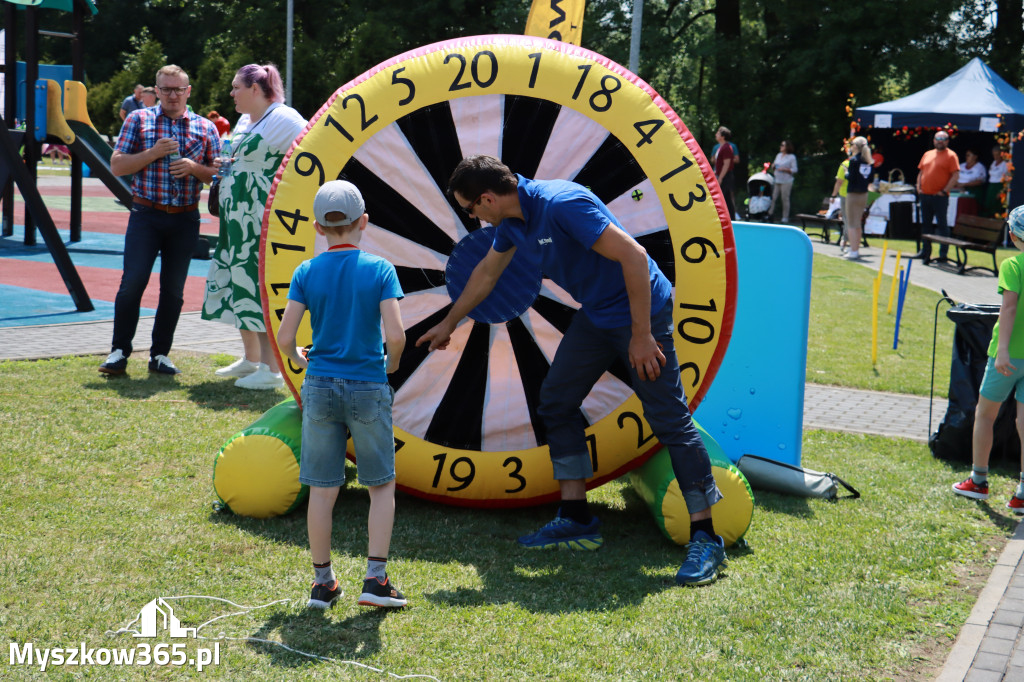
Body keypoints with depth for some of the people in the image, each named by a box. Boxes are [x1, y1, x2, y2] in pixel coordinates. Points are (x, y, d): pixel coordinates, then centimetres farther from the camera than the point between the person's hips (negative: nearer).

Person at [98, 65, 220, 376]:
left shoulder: (205, 128, 9)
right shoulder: (138, 120, 5)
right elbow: (117, 166, 1)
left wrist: (193, 167, -9)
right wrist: (153, 153, -12)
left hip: (185, 220, 2)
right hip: (146, 214, -2)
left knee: (174, 289, 5)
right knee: (133, 282, -10)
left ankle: (160, 354, 15)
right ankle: (119, 351, 2)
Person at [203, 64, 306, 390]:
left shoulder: (282, 119, -13)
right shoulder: (246, 122, 17)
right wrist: (223, 170, 14)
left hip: (267, 221, -10)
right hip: (241, 220, 10)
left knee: (265, 287, -7)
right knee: (242, 286, 15)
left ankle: (271, 370, 0)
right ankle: (250, 359, 28)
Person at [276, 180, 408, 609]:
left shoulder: (306, 273, 0)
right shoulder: (379, 269, -5)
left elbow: (284, 337, -4)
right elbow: (395, 335, -14)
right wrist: (392, 363, 7)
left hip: (320, 385, 2)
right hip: (369, 388, -2)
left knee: (322, 488, 8)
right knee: (381, 484, 11)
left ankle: (322, 581, 16)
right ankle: (375, 578, 7)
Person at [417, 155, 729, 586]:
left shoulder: (562, 204, -26)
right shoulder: (512, 221, 3)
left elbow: (633, 255, -28)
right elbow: (486, 273, 23)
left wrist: (641, 336, -25)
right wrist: (449, 324, 34)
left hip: (641, 309, -10)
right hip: (595, 315, 10)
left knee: (668, 419, -10)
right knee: (555, 403, 10)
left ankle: (705, 539, -6)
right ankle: (576, 520, 18)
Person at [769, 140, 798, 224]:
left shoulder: (792, 157, -4)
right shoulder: (778, 155, 15)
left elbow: (794, 170, -8)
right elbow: (774, 165, 24)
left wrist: (784, 169, -18)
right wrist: (773, 166, 0)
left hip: (786, 181, -6)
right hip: (776, 180, 6)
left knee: (785, 199, -2)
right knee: (773, 198, 1)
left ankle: (785, 217, 5)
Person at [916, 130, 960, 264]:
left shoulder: (951, 155, -3)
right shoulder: (927, 154, 16)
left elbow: (955, 175, -9)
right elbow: (921, 172, 21)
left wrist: (945, 191, -14)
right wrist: (918, 187, 7)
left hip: (940, 197, -6)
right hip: (925, 195, 6)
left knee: (942, 224, -3)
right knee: (925, 224, 10)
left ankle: (943, 254, 0)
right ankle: (925, 252, 19)